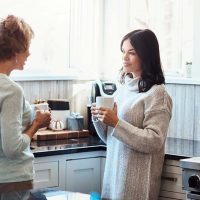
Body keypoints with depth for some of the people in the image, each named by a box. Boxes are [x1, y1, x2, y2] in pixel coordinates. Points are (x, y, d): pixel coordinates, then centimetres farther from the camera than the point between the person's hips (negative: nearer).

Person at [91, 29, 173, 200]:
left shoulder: (157, 94, -11)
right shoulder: (123, 88, 9)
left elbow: (154, 141, -18)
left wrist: (116, 123, -22)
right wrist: (99, 119, -3)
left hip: (136, 179, -6)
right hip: (113, 172, 6)